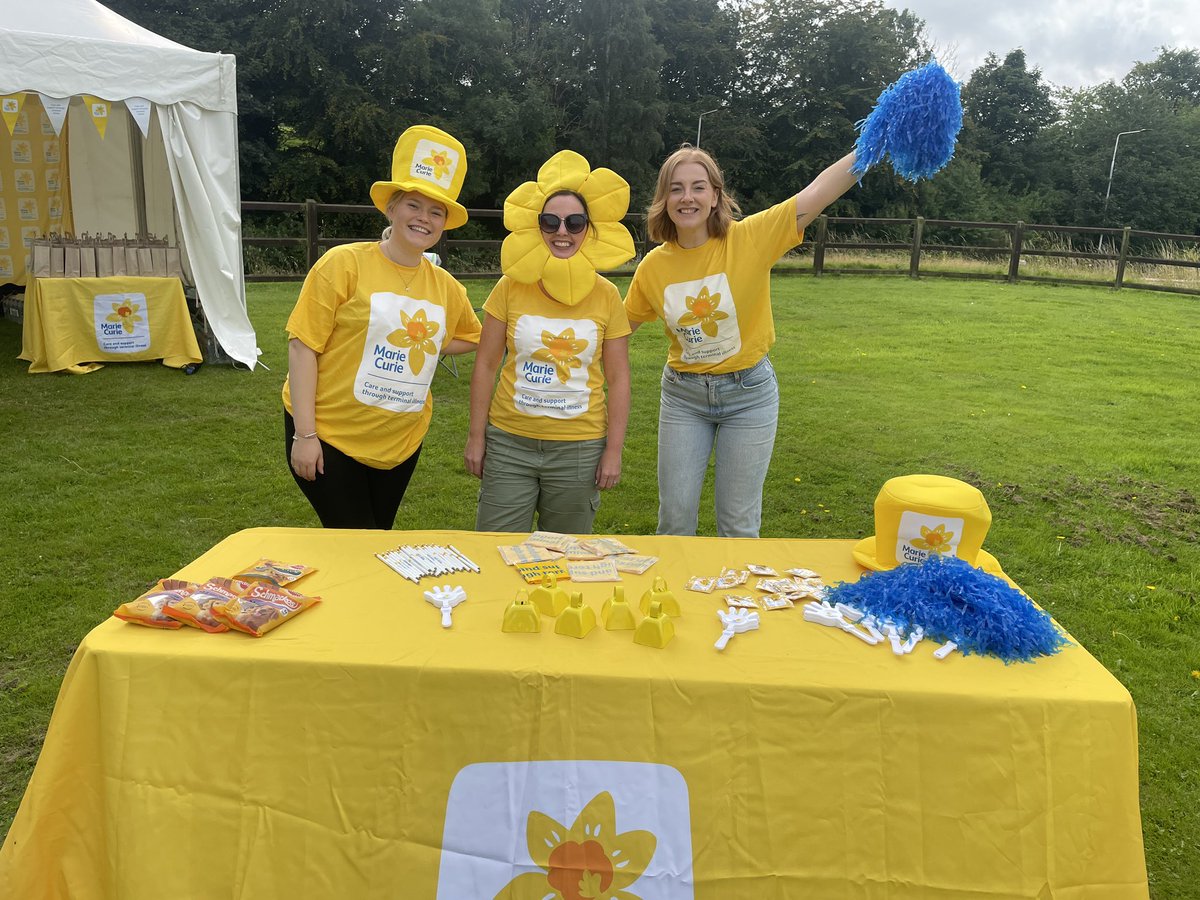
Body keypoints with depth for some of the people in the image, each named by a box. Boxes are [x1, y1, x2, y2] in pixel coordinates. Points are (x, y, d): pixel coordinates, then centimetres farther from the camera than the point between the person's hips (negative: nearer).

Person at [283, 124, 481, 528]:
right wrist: (304, 434, -16)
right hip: (329, 435, -5)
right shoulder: (345, 264, -11)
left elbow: (469, 337, 21)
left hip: (401, 442, 5)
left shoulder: (445, 286, 3)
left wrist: (418, 344, 2)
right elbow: (303, 347, -13)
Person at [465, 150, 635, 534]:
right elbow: (486, 364, 2)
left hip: (580, 449, 0)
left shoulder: (607, 296, -2)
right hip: (509, 443, 0)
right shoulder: (511, 287, -4)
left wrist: (613, 450, -1)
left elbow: (618, 378, 1)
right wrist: (476, 436, 1)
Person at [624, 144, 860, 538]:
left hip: (749, 392, -2)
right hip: (683, 394, 2)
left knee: (739, 523, 8)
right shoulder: (653, 265, -5)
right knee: (675, 517, 9)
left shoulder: (750, 237, -14)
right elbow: (622, 324, 11)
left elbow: (818, 192, -23)